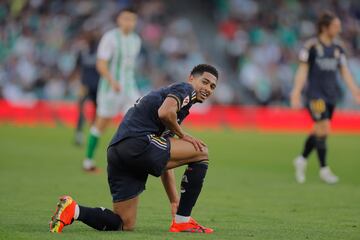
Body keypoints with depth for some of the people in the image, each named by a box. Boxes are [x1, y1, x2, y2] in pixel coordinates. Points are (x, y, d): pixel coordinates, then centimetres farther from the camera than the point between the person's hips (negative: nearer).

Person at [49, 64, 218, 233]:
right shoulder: (185, 89, 7)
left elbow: (165, 160, 34)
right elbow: (165, 112, -18)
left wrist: (174, 200, 31)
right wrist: (182, 135, 1)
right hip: (138, 143, -9)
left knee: (125, 225, 13)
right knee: (201, 152, -1)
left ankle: (72, 209, 2)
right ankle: (182, 221, -1)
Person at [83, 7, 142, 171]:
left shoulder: (136, 40, 9)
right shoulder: (110, 38, -12)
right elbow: (101, 64, -18)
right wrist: (113, 82, -31)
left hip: (129, 88, 5)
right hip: (110, 88, -5)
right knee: (101, 124, 2)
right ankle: (88, 161, 16)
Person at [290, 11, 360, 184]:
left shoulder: (338, 48, 9)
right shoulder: (311, 46, -8)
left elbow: (345, 72, 11)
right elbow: (303, 70, -6)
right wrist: (296, 93, -12)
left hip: (331, 95, 6)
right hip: (315, 94, -6)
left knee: (319, 131, 9)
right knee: (324, 130, -12)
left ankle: (302, 160, 29)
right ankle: (324, 169, -2)